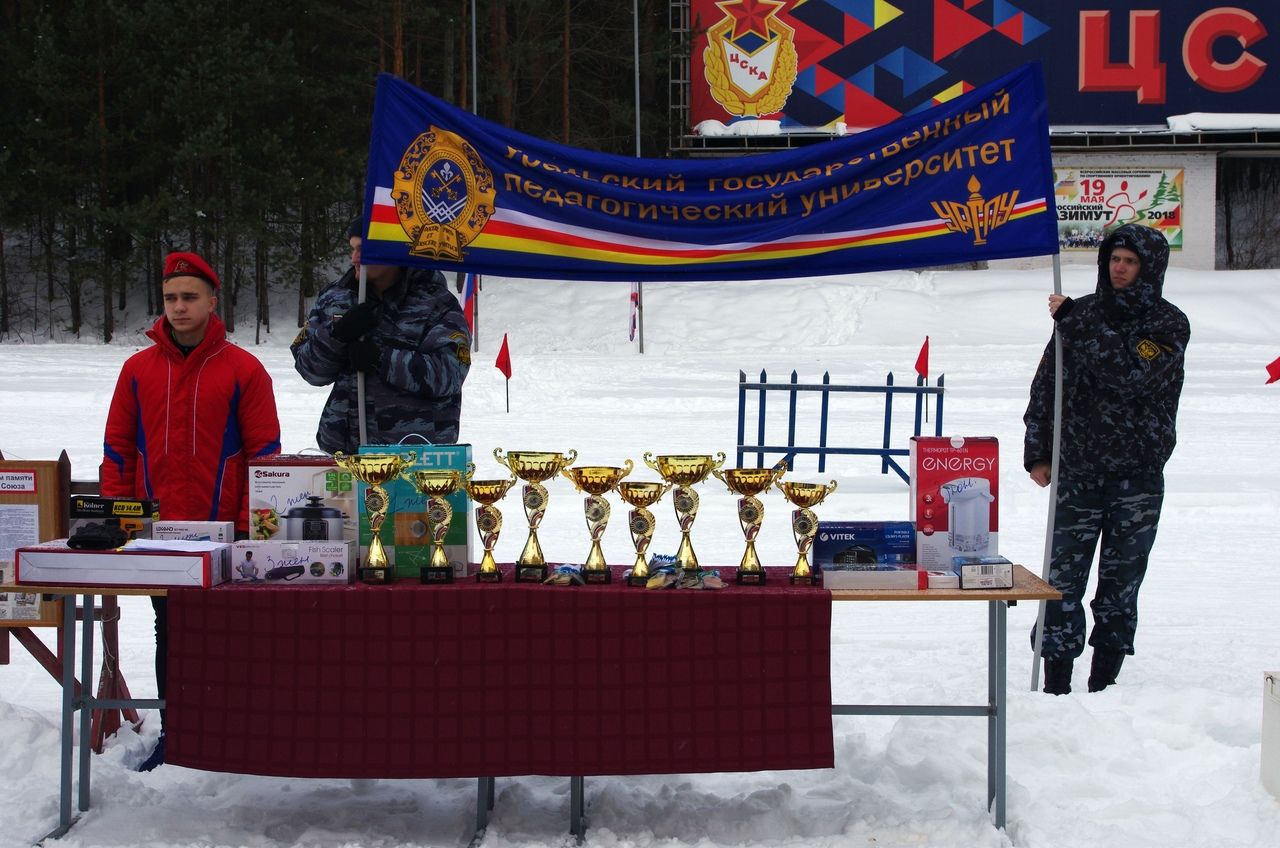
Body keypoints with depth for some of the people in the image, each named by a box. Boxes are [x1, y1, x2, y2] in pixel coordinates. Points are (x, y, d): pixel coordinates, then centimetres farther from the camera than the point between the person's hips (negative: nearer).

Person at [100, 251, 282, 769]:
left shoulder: (243, 370, -2)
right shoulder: (138, 370, 8)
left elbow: (264, 452, -2)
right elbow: (118, 449, 10)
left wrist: (252, 526, -9)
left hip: (223, 531, -3)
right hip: (156, 529, 3)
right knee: (169, 633, 11)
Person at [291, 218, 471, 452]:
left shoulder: (437, 304, -3)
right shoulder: (334, 299, 11)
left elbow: (448, 373, -15)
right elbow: (310, 369, 6)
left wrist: (382, 358, -22)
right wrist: (336, 334, -13)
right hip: (343, 452, 4)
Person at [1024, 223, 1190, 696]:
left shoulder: (1169, 324, -2)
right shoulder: (1083, 313, 7)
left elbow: (1131, 371, -21)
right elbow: (1045, 385, 10)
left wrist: (1074, 324, -19)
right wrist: (1037, 453, 6)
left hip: (1138, 476, -1)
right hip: (1077, 471, 1)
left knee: (1122, 581, 5)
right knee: (1064, 578, -3)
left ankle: (1103, 683, 15)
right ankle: (1055, 684, 3)